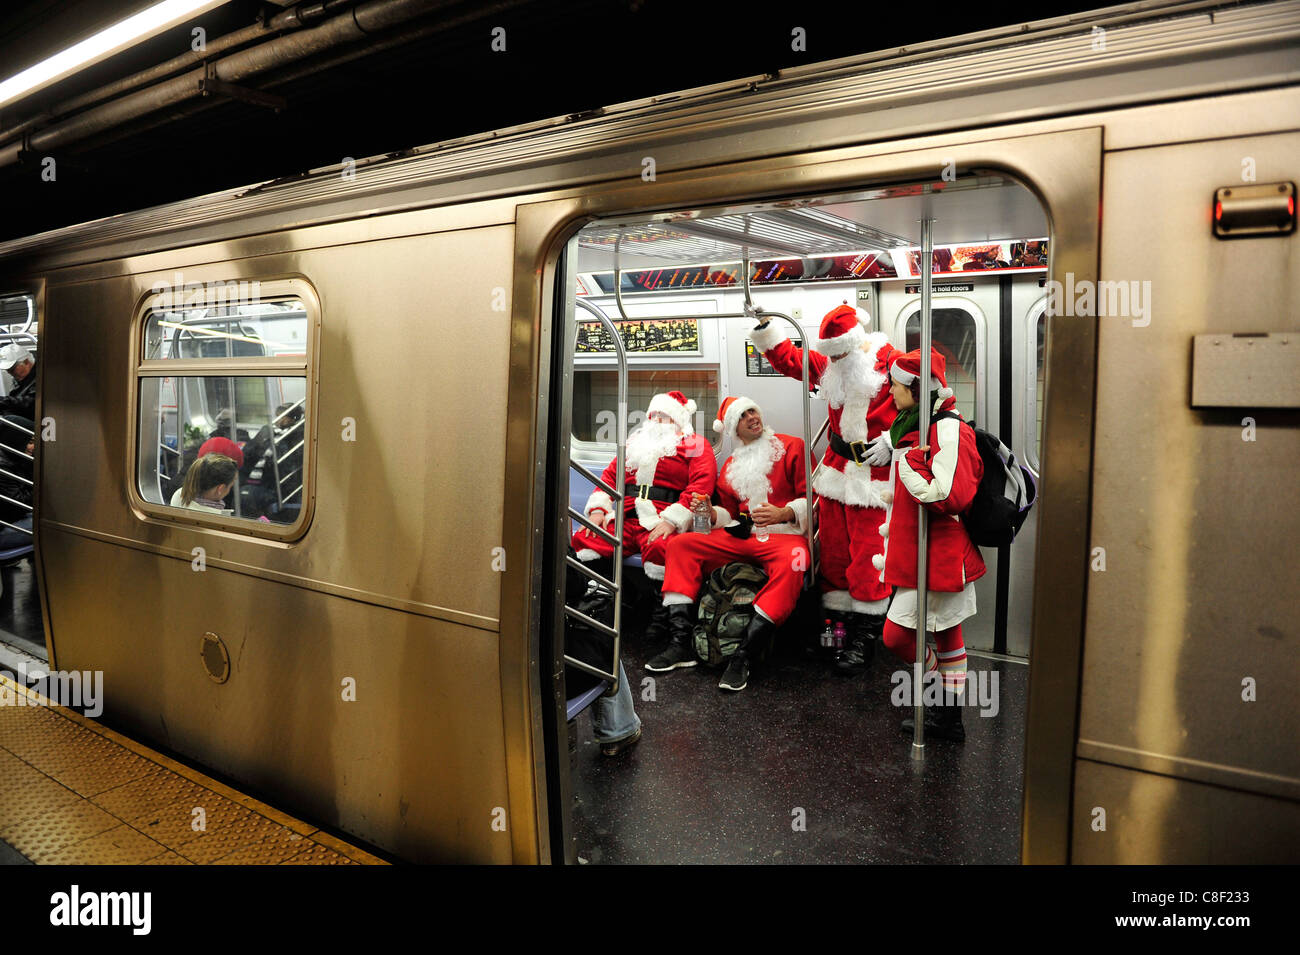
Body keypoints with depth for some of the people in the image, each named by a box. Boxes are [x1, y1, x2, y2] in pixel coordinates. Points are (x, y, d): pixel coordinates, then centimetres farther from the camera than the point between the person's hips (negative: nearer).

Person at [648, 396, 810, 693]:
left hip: (785, 533, -5)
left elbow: (810, 496, -2)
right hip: (741, 536, 5)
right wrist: (711, 513, -2)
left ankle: (742, 656, -38)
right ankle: (680, 643, -21)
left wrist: (784, 513, -20)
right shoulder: (731, 465, 20)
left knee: (791, 565, -41)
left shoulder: (791, 446, 5)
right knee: (680, 545, -12)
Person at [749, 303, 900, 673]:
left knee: (866, 555, -5)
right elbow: (789, 359, 16)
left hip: (872, 471, -6)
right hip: (836, 466, 6)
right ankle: (836, 621, 22)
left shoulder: (889, 361, -11)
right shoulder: (828, 365, 8)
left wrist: (891, 442, -16)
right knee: (833, 551, 9)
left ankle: (865, 635, 5)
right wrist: (764, 330, 6)